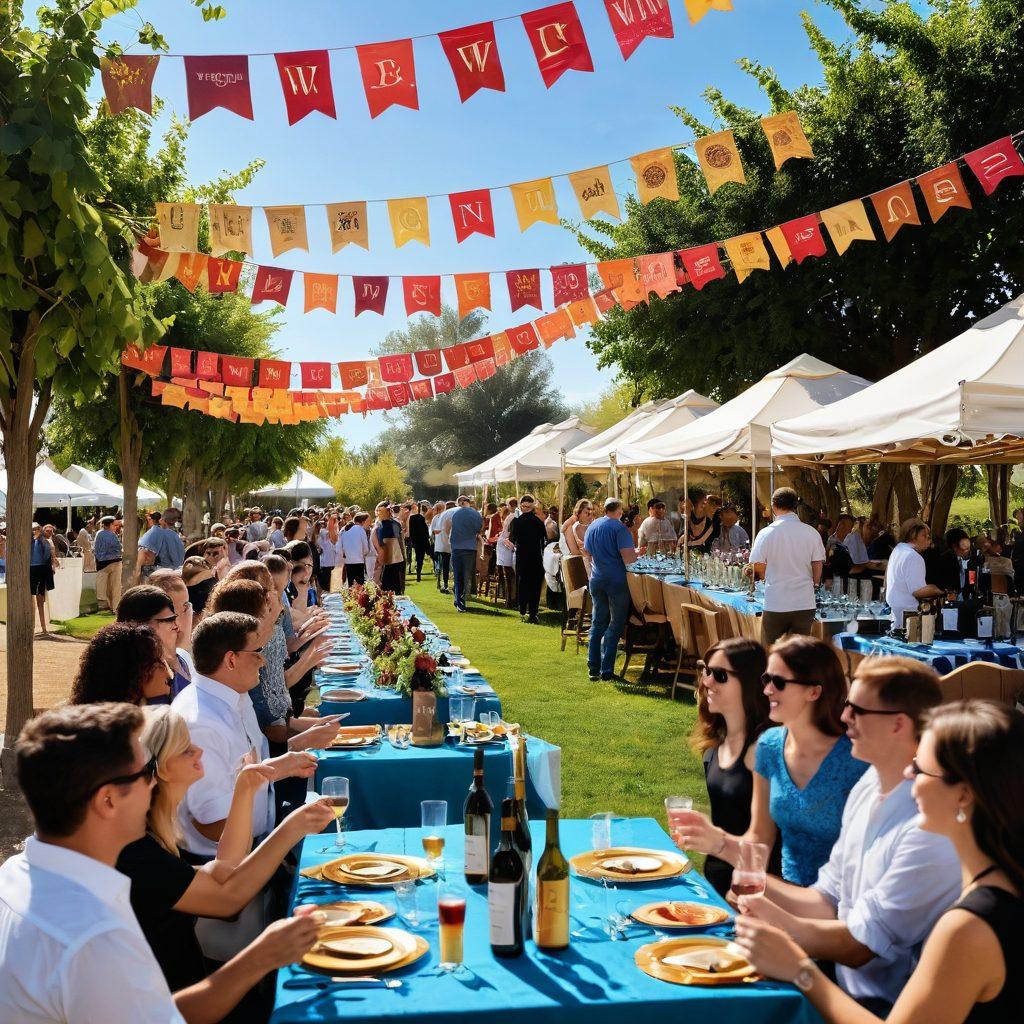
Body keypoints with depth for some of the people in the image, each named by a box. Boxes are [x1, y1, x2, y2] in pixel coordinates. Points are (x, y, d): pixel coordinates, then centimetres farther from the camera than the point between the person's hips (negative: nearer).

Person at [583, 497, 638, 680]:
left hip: (596, 580, 6)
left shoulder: (592, 526, 8)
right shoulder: (619, 528, -12)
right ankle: (606, 670, 2)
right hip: (617, 581, -6)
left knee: (597, 623, 14)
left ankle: (594, 668, 14)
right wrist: (637, 553, 1)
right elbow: (628, 558, -18)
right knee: (615, 625, 3)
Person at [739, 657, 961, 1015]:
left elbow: (858, 946, -18)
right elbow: (829, 902, 8)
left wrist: (777, 921, -9)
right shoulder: (868, 785, 4)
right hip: (842, 985, 7)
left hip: (884, 1007, -7)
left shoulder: (931, 828, -24)